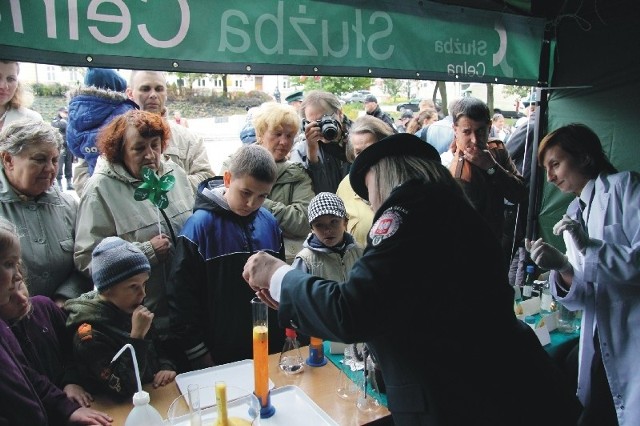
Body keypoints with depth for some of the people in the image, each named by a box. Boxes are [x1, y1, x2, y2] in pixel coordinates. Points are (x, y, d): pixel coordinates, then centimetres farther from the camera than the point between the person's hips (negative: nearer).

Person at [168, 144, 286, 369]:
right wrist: (200, 355, -8)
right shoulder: (201, 225, -14)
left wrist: (284, 330, 10)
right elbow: (182, 295, -11)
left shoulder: (269, 222, 0)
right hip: (221, 354, -4)